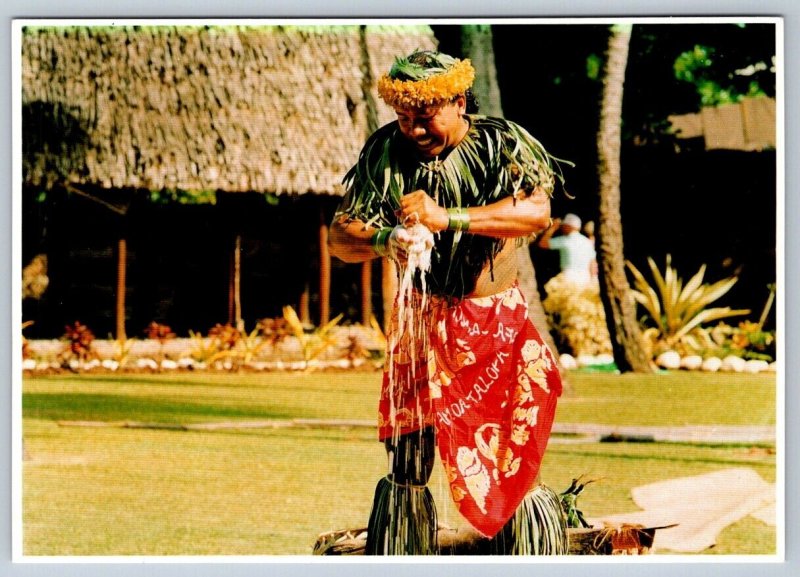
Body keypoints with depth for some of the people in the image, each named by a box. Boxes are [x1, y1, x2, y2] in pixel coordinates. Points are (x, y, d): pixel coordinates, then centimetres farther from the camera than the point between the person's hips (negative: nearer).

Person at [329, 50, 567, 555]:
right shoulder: (385, 152, -5)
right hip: (421, 320, 2)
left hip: (499, 323, -2)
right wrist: (383, 240, -31)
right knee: (406, 467, 2)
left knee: (515, 467, -2)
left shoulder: (501, 143, -11)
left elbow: (537, 212, -28)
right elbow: (341, 238, -8)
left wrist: (448, 218, -38)